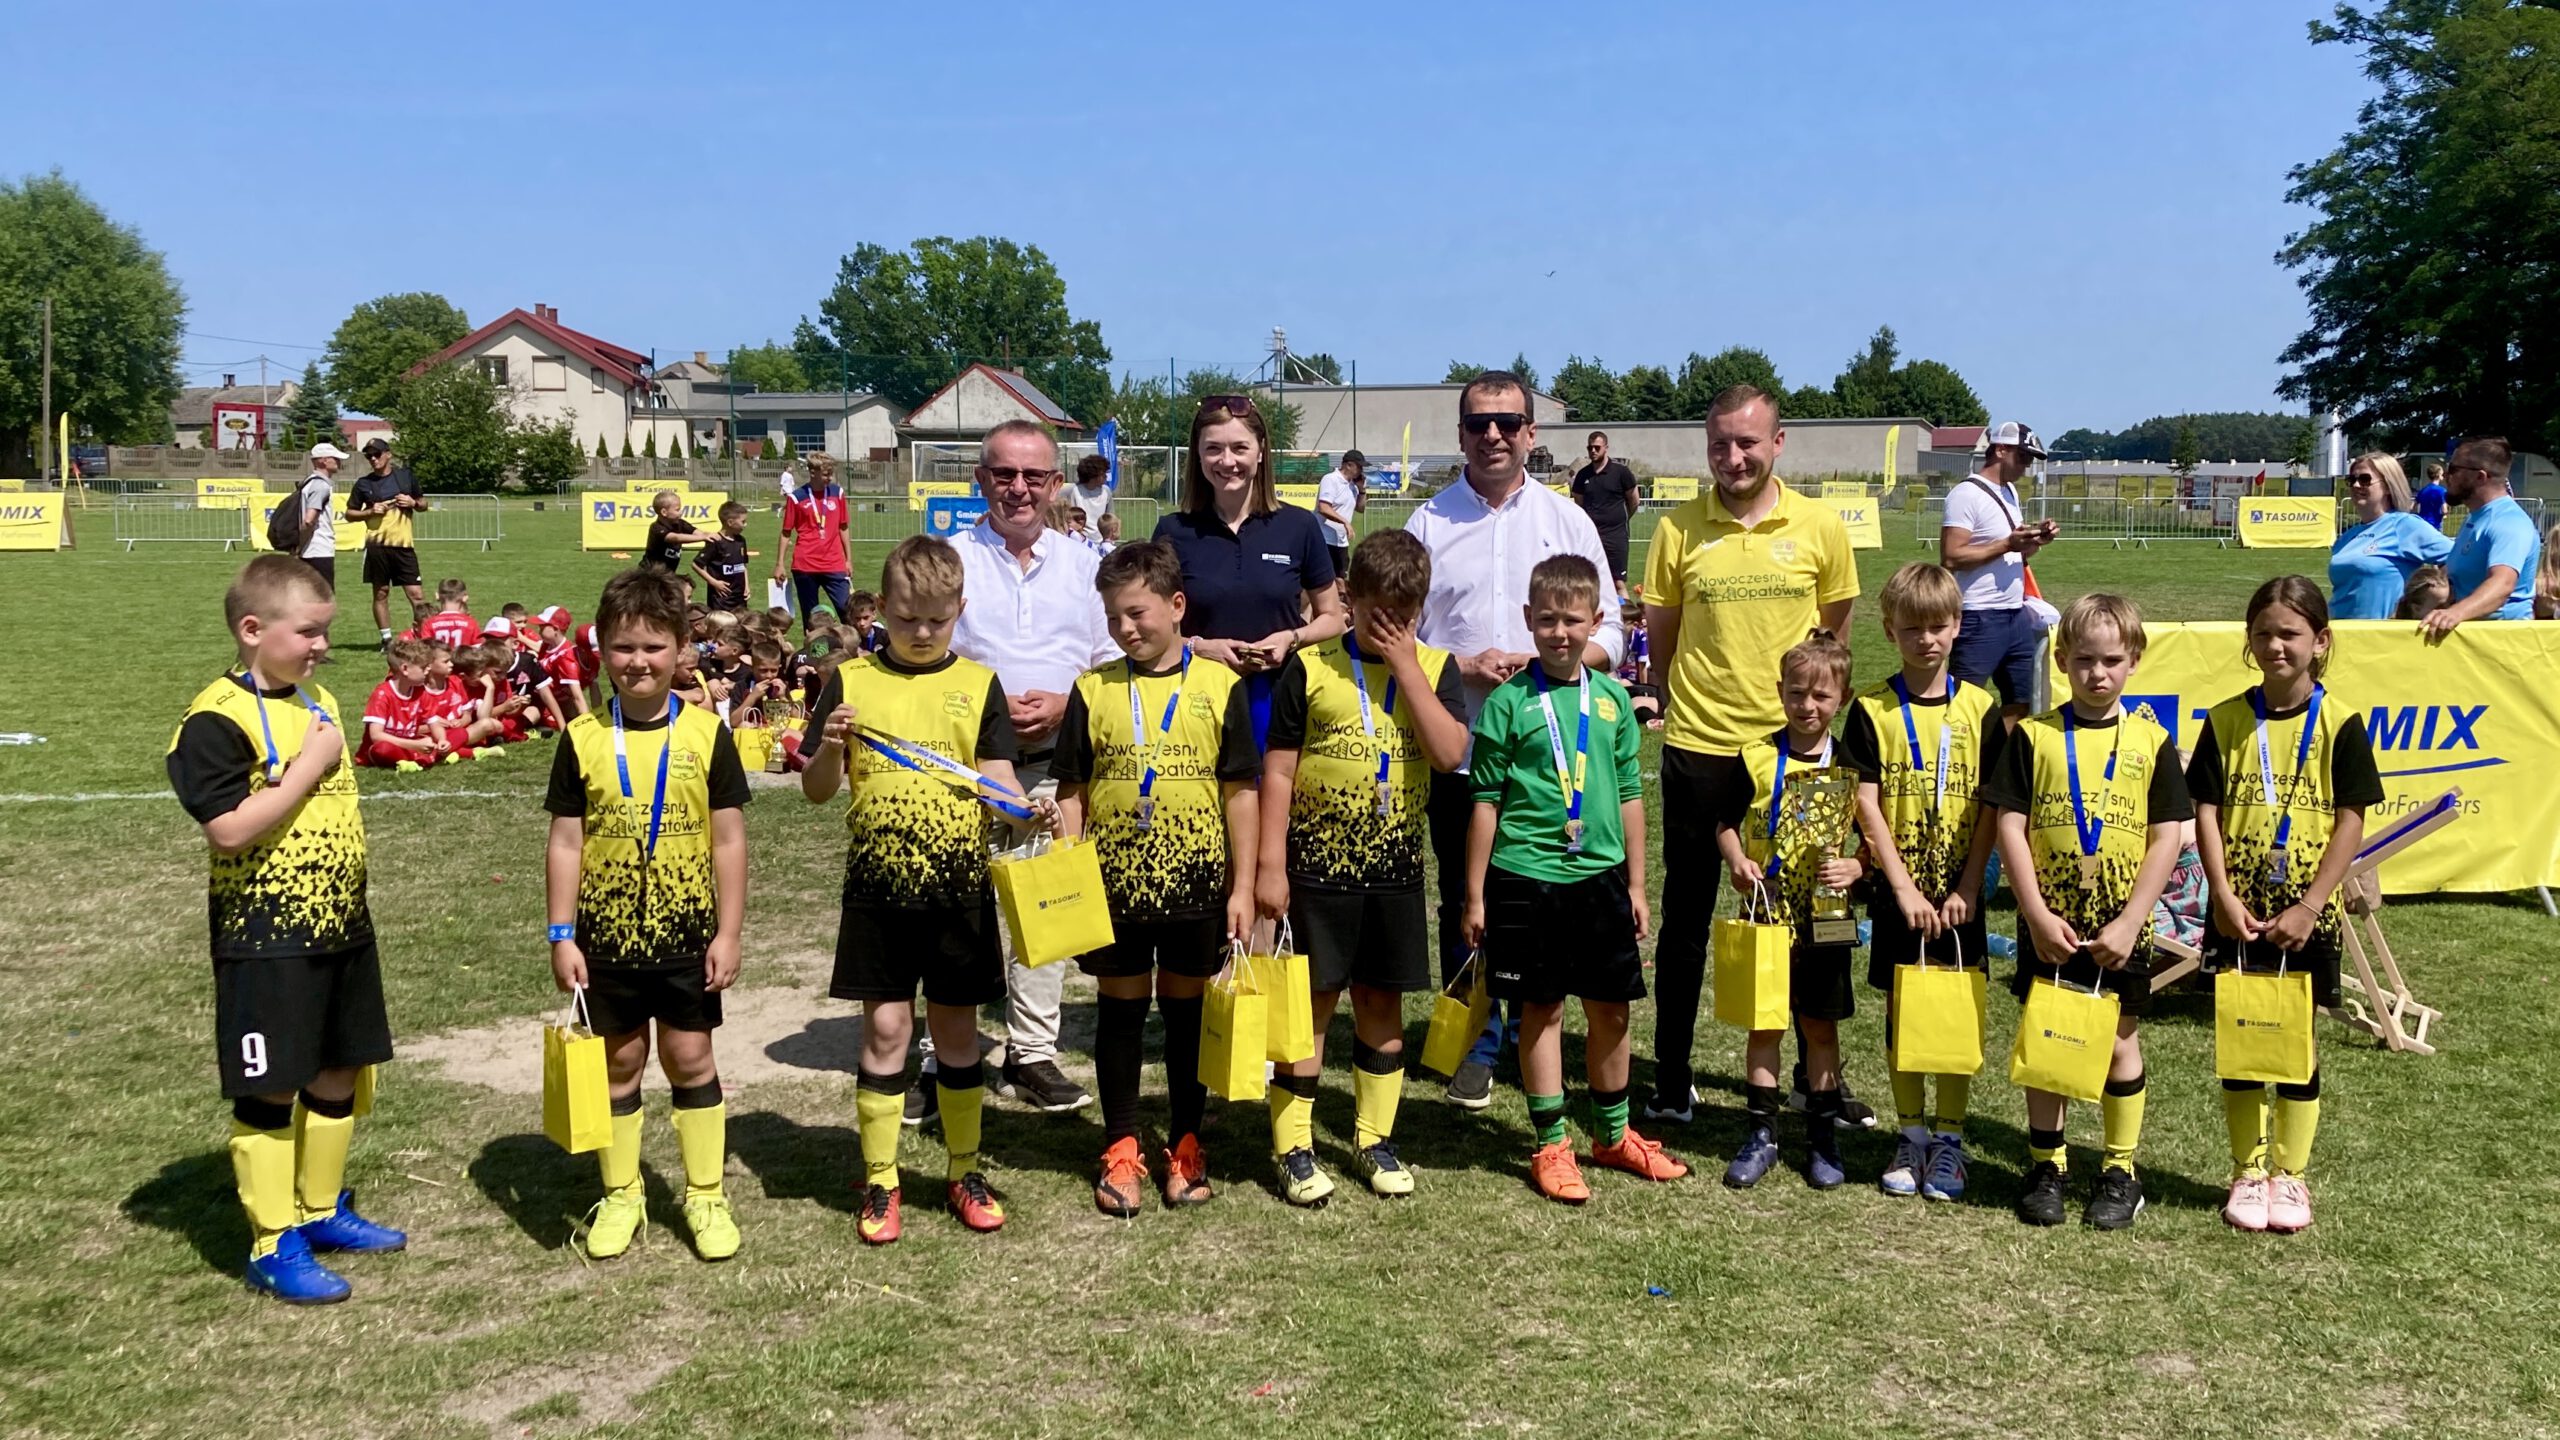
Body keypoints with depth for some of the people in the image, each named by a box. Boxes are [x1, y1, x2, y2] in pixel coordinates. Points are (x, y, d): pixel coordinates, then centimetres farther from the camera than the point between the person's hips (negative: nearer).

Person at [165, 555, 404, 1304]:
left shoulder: (318, 700, 9)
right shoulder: (218, 719, -17)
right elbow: (230, 828, -26)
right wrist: (308, 765, -21)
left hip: (341, 926, 8)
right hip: (266, 939, -8)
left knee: (337, 1073, 16)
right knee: (269, 1089, 3)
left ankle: (322, 1209, 33)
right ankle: (274, 1246, 14)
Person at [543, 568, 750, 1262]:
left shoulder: (705, 734, -4)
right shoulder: (583, 739, -3)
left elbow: (729, 840, -2)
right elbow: (566, 844, 0)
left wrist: (728, 932, -5)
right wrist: (562, 936, -4)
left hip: (686, 932, -1)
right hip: (606, 935, 1)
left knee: (690, 1057, 7)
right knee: (618, 1060, 12)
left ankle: (705, 1195, 20)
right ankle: (620, 1195, 26)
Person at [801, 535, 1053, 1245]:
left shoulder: (978, 686, 3)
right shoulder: (851, 682, 1)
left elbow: (997, 782, -2)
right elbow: (816, 790, 2)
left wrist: (1027, 808, -23)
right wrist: (831, 749, -19)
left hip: (960, 890, 1)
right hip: (878, 891, 0)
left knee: (957, 1028, 9)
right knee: (885, 1027, 3)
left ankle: (964, 1171, 24)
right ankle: (879, 1182, 17)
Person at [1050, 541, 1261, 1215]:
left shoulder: (1220, 685, -1)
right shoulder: (1094, 689, 1)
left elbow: (1241, 791, 1)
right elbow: (1071, 791, 5)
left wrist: (1242, 887, -1)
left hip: (1197, 885, 0)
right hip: (1113, 884, 1)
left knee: (1188, 1012, 11)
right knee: (1120, 1012, 10)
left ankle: (1185, 1146, 25)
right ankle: (1121, 1150, 23)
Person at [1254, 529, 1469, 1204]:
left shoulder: (1435, 668, 3)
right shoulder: (1310, 668, -3)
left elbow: (1450, 754, -13)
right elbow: (1278, 770, -3)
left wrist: (1406, 666, -14)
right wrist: (1269, 864, -7)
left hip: (1395, 864, 2)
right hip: (1317, 863, -2)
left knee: (1382, 999, 11)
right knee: (1312, 999, 2)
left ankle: (1374, 1137, 25)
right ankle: (1292, 1145, 13)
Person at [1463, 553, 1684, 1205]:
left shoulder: (1613, 699, 5)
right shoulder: (1508, 703, -6)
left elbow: (1630, 796, 11)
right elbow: (1486, 803, -3)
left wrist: (1636, 883, 12)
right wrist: (1475, 894, -3)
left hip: (1601, 875, 4)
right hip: (1527, 877, -4)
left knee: (1611, 1008, 12)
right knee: (1543, 1009, 5)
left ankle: (1614, 1135, 30)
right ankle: (1551, 1145, 18)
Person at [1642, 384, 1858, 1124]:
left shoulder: (1820, 527, -2)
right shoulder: (1678, 529, -4)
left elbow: (1834, 630, 10)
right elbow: (1660, 638, 5)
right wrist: (1695, 698, 3)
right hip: (1698, 748, -1)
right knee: (1686, 917, 8)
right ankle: (1671, 1080, 20)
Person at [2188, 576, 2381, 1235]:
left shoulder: (2340, 725, -4)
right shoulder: (2226, 721, 0)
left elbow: (2350, 824, -6)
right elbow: (2207, 812, -1)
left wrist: (2308, 908, -13)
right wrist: (2225, 897, -10)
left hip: (2306, 916, -1)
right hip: (2239, 914, 1)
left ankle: (2291, 1175, 21)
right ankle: (2248, 1172, 20)